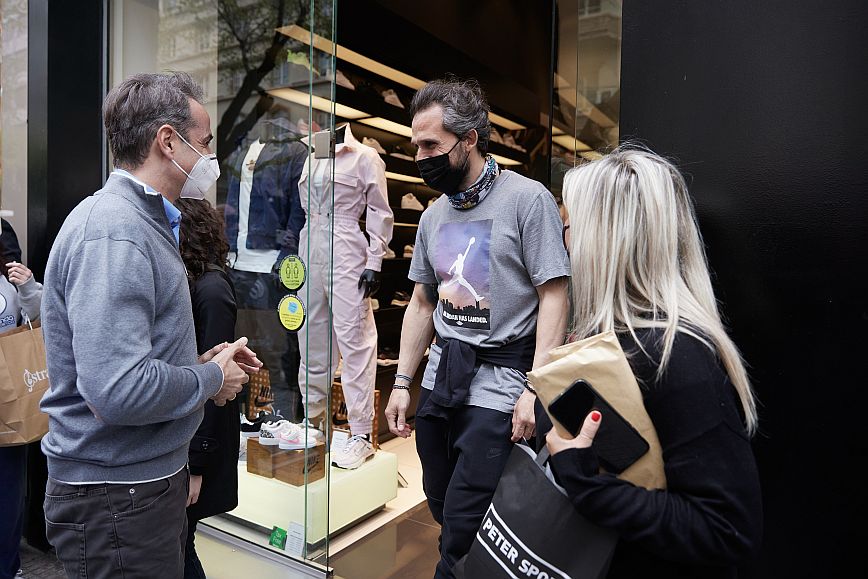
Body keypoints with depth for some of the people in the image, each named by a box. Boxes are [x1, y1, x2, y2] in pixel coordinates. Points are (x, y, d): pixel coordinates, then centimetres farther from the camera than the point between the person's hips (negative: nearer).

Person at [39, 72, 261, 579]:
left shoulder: (143, 221, 11)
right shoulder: (113, 232, -22)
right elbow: (121, 390, -31)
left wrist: (201, 361, 4)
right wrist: (213, 378, -15)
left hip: (154, 478, 9)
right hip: (117, 498, -9)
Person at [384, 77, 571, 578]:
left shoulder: (527, 199, -9)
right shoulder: (434, 215, 11)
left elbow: (554, 296, -11)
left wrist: (536, 387, -18)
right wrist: (402, 382, 13)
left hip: (499, 381, -6)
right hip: (441, 376, 7)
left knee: (463, 528, -3)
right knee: (442, 509, 16)